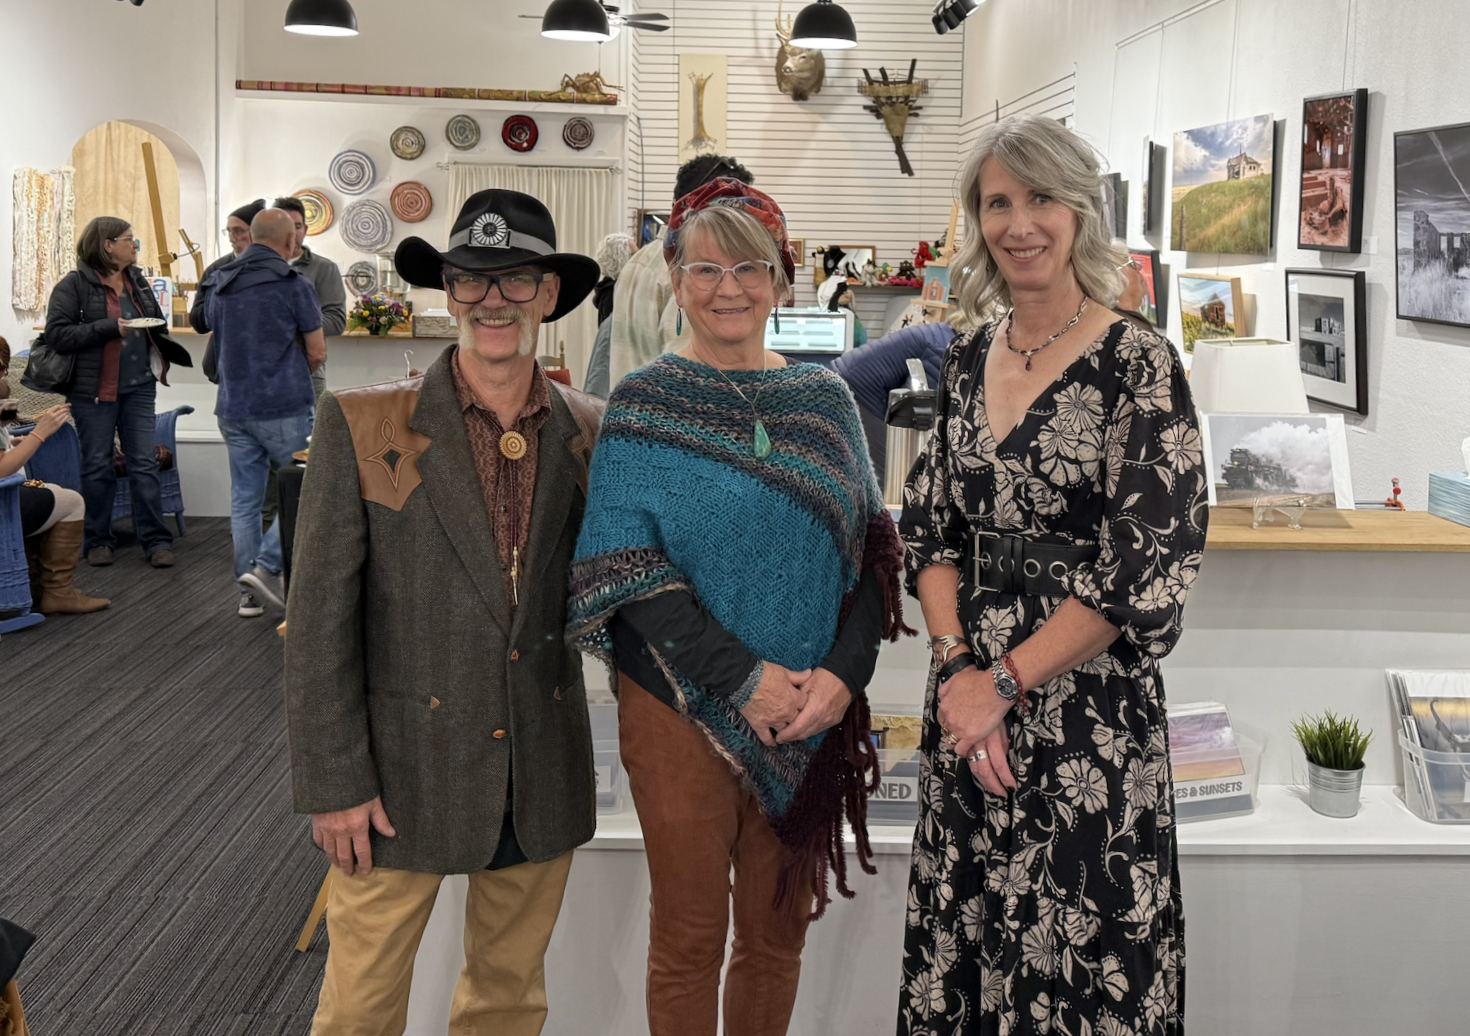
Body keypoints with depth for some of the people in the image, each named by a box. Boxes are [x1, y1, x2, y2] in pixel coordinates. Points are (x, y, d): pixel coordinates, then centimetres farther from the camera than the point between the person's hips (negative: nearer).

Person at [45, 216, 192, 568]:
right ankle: (99, 540, 15)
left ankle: (156, 539, 4)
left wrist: (161, 357, 7)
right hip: (93, 390, -4)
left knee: (144, 463, 2)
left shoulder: (137, 282, 12)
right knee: (97, 467, 5)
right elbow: (57, 334, -15)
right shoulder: (73, 285, -7)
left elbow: (155, 325, 26)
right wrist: (111, 328, -21)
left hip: (139, 387, 4)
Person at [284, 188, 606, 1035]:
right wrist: (333, 781, -10)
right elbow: (320, 620, -8)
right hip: (404, 774, -3)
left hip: (542, 777, 3)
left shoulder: (591, 432, 2)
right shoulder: (361, 425, -8)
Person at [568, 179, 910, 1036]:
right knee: (689, 940, 9)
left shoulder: (825, 400, 6)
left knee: (778, 933, 14)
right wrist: (743, 678, -17)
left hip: (811, 711, 3)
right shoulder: (642, 406, -4)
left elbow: (871, 553, 4)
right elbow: (627, 571, -10)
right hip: (682, 707, -3)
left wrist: (844, 672, -12)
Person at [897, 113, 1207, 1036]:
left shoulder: (1139, 364, -10)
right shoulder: (969, 360, 8)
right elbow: (931, 529, 9)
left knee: (1075, 956, 4)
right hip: (969, 705, 6)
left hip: (1089, 712, -5)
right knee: (965, 943, 14)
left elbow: (1150, 569, -15)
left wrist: (1004, 682, -14)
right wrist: (958, 664, -7)